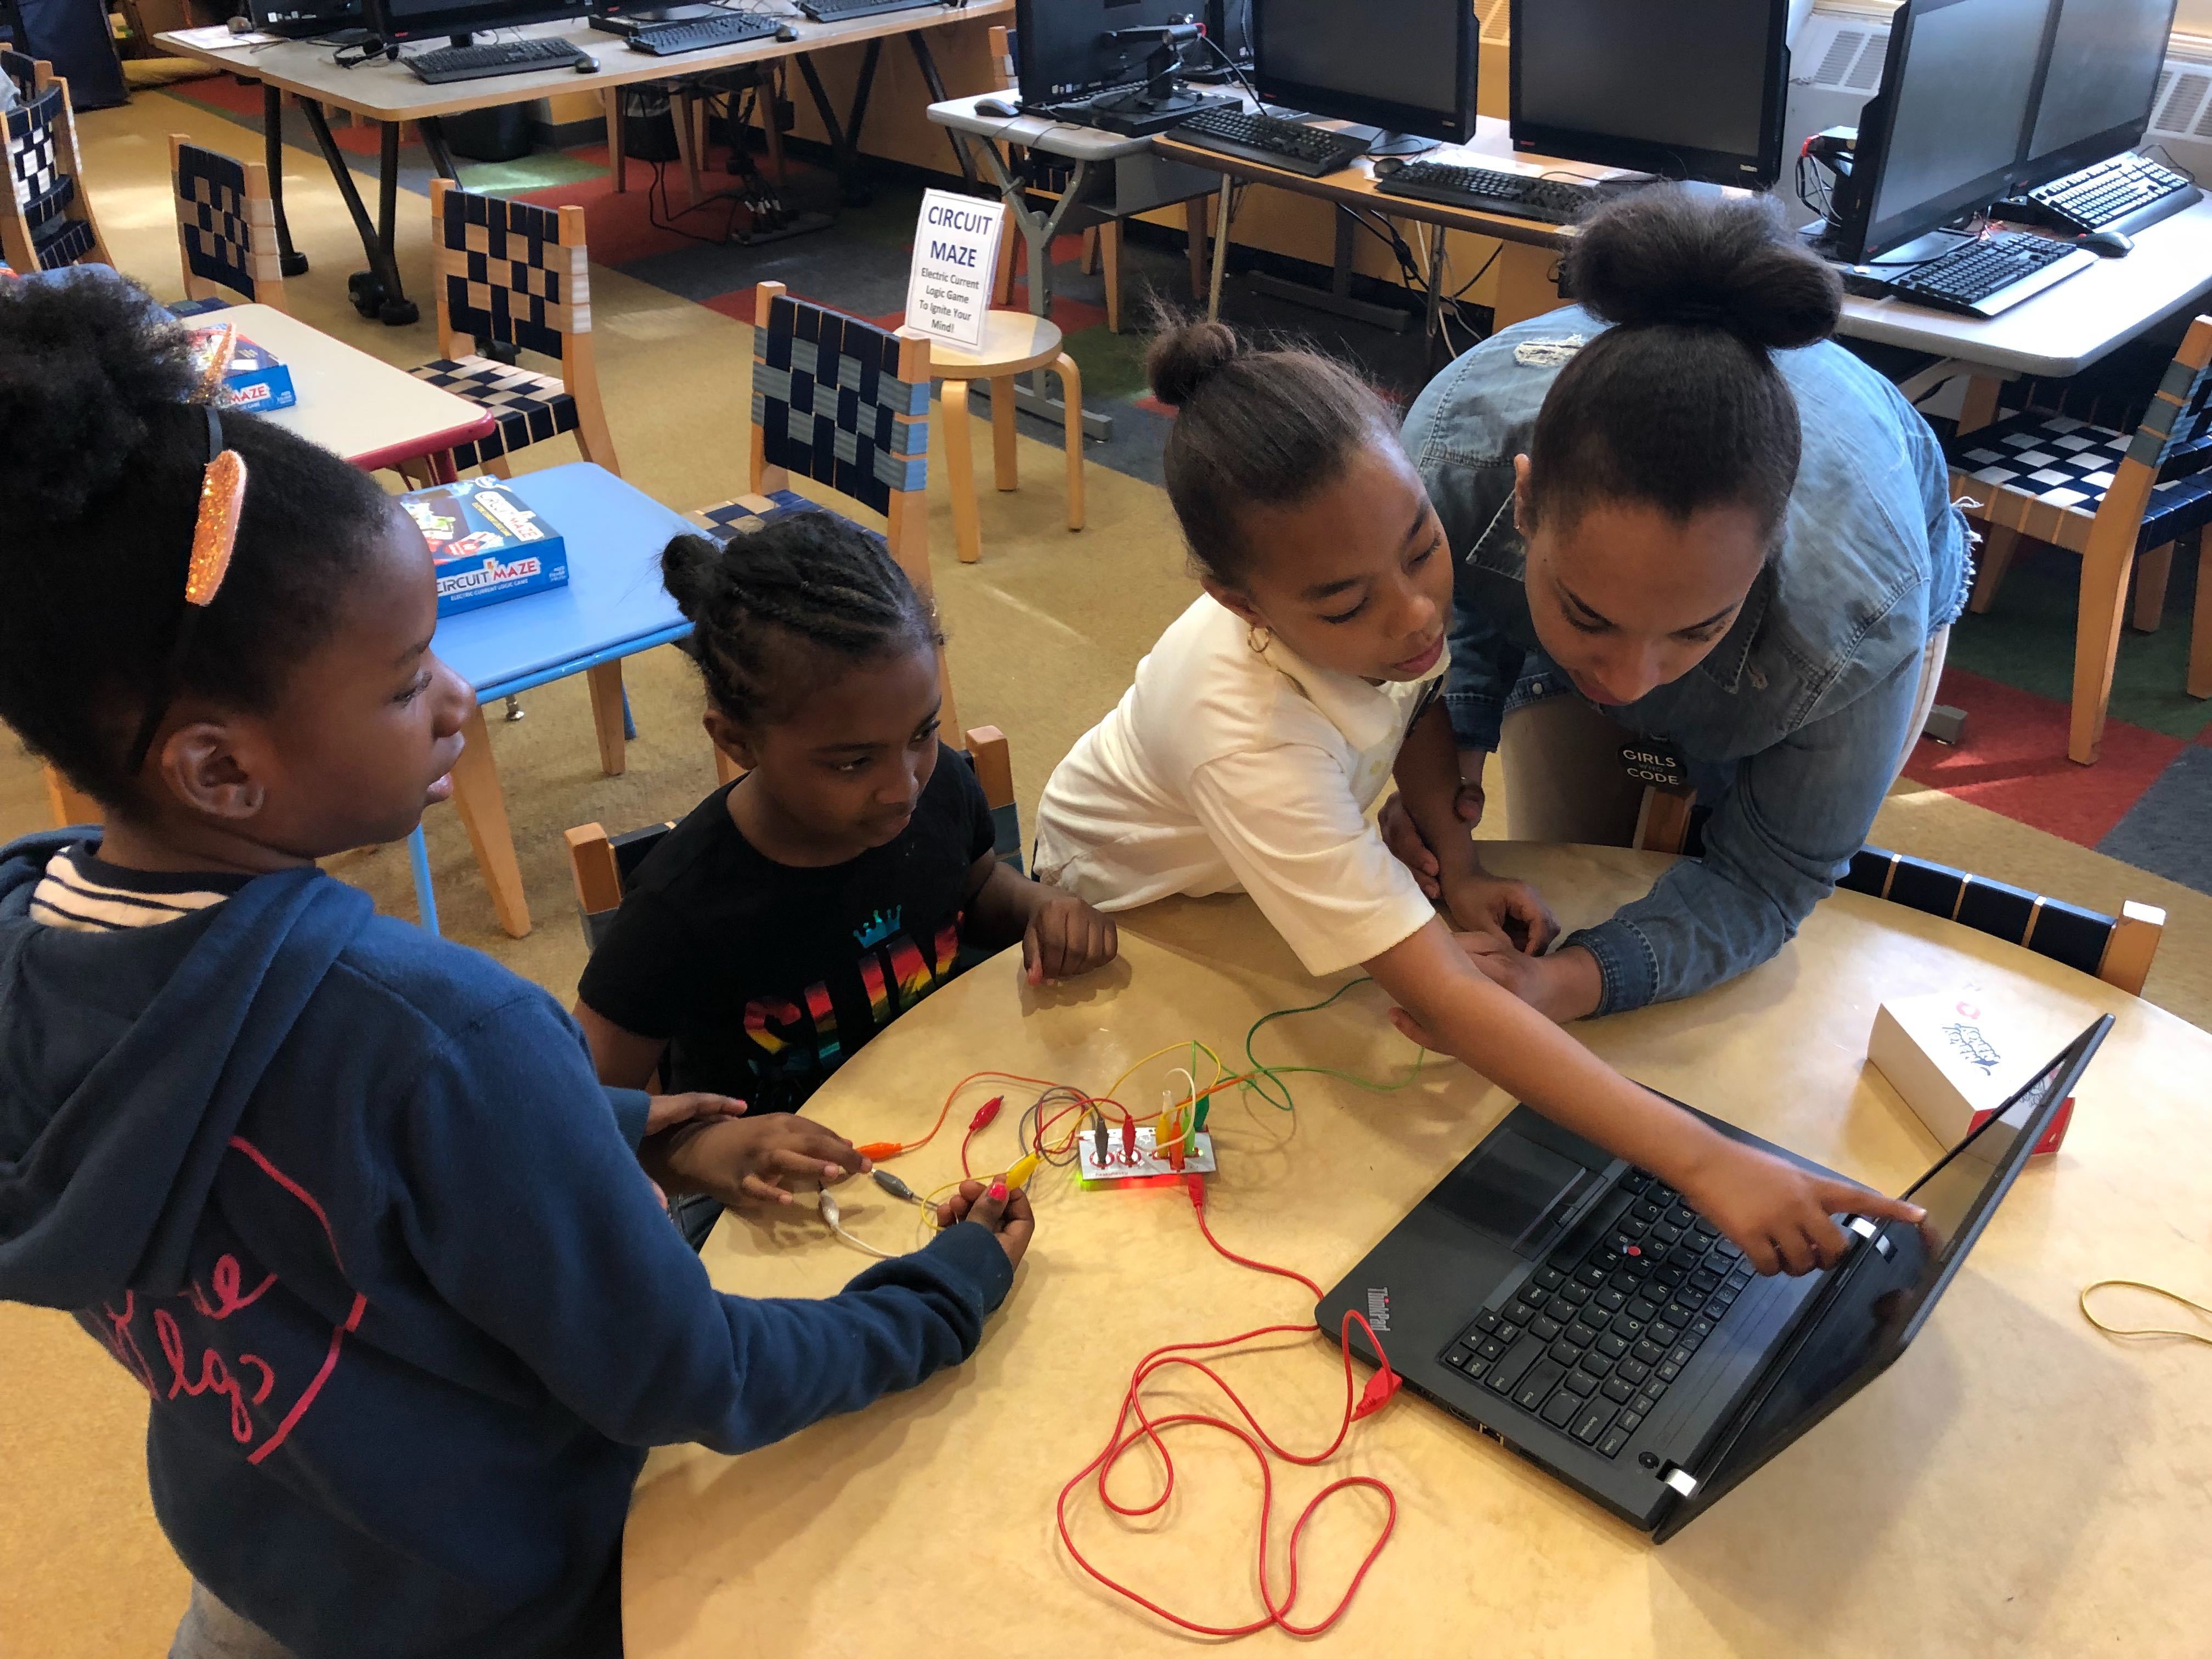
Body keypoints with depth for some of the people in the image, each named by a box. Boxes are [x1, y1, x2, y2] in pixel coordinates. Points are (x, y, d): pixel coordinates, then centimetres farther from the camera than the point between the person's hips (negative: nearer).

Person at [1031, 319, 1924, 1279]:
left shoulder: (1375, 552, -30)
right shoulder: (1249, 742, -49)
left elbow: (1418, 705, -5)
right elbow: (1444, 999, -52)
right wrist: (1703, 1163, -57)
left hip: (1286, 846, 5)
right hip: (1131, 895, -4)